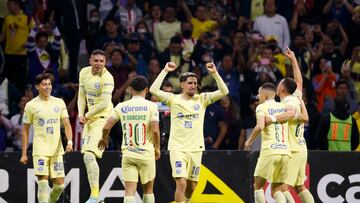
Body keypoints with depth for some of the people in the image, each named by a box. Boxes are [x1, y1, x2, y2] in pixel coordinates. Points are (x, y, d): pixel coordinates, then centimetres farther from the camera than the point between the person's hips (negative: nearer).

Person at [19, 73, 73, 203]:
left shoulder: (59, 103, 9)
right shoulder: (31, 105, 2)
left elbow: (66, 124, 5)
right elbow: (25, 130, 6)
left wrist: (70, 141, -13)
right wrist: (24, 154, 3)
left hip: (57, 150, 3)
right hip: (40, 151, -3)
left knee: (59, 184, 3)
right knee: (43, 182, -13)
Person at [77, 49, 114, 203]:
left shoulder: (107, 78, -18)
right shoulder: (84, 72, 6)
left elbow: (104, 103, -22)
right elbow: (82, 96, 12)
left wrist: (87, 115, -12)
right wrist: (80, 114, -4)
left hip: (102, 118, -9)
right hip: (89, 119, 9)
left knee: (89, 156, -21)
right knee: (87, 157, 13)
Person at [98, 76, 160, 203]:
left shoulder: (121, 107, 2)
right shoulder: (151, 106, -6)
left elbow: (106, 127, 1)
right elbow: (155, 130, -14)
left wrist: (104, 139, 22)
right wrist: (157, 148, 2)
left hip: (128, 153, 1)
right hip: (147, 153, -1)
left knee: (129, 191, -2)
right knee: (148, 190, 15)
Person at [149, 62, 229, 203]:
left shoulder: (202, 99, 6)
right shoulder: (173, 99, 0)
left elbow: (224, 92, -4)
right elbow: (154, 90, -13)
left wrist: (214, 73, -14)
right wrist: (165, 71, -12)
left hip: (196, 149, 3)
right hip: (178, 148, -3)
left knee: (192, 186, 11)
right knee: (181, 183, -17)